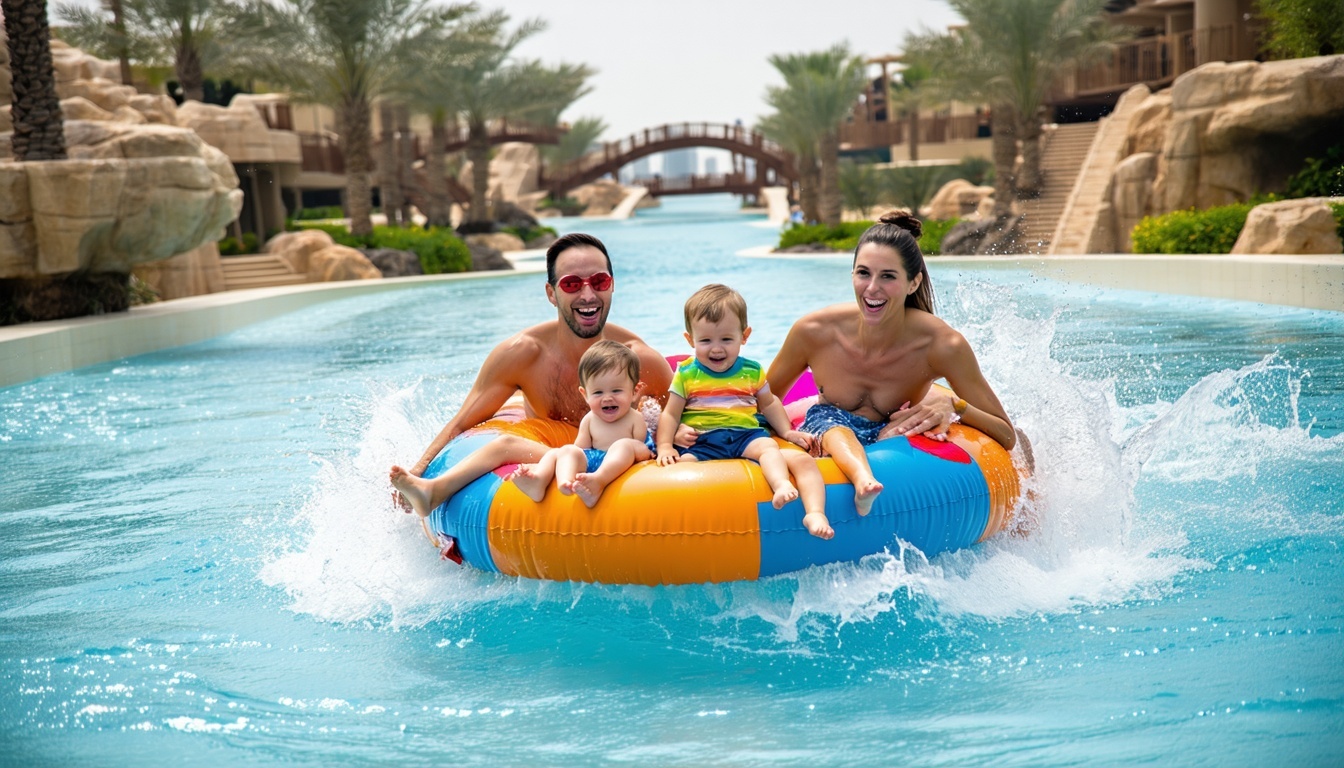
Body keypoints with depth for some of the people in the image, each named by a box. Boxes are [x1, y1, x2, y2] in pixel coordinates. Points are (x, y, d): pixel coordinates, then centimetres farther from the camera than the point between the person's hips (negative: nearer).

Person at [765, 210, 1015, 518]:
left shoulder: (942, 344, -22)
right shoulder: (814, 331, -20)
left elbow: (1007, 437, -17)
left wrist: (953, 406, -36)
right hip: (828, 436, -1)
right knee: (832, 424, -39)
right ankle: (863, 480, -65)